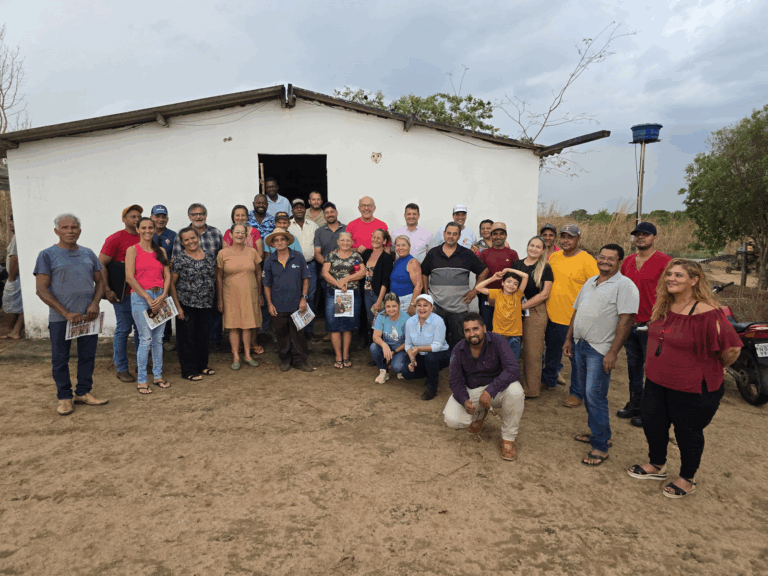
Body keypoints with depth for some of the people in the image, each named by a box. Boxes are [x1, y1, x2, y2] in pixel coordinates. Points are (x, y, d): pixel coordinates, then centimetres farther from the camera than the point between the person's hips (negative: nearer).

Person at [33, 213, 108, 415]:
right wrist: (66, 313, -14)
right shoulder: (47, 255, -3)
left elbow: (100, 281, 12)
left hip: (89, 316, 3)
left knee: (88, 356, 9)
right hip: (60, 318, -3)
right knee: (60, 359, 6)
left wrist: (95, 304, -7)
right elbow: (41, 289, -7)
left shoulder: (88, 253, 8)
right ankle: (65, 397, 19)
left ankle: (83, 392, 23)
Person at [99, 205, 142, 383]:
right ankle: (121, 369, 12)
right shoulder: (116, 239, -5)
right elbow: (101, 265, -7)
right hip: (124, 293, -5)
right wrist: (107, 290, -12)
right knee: (124, 329, 1)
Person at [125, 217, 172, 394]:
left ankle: (158, 376, 19)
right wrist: (148, 297, -11)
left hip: (160, 297, 4)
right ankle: (141, 380, 5)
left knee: (158, 339, 8)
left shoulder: (160, 251, 13)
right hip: (140, 297, -4)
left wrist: (163, 296, -7)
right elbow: (129, 277, -8)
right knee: (146, 339, -6)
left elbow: (167, 276, 8)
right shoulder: (133, 250, 1)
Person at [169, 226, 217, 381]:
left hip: (206, 304, 4)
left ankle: (202, 365, 29)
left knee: (203, 335, 13)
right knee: (187, 337, 3)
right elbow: (172, 284, -6)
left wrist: (214, 299, 11)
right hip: (186, 304, -4)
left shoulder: (209, 257, 6)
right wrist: (177, 306, -12)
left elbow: (214, 278, 16)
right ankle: (189, 370, 14)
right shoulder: (180, 260, -7)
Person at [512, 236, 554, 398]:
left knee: (532, 351, -1)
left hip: (535, 312, -3)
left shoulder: (545, 269, 0)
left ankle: (531, 389, 8)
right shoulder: (517, 264, 11)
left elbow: (544, 294, -6)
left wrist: (524, 305, -11)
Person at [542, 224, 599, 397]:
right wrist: (546, 305, 13)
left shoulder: (587, 260, -12)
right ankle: (549, 381, 41)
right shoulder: (553, 257, 6)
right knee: (552, 351, 22)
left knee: (576, 356, 6)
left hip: (573, 319, -6)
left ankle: (577, 393, 20)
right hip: (552, 315, 6)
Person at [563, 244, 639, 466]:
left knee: (595, 396, -7)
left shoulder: (625, 285, -10)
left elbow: (625, 321, -17)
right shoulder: (590, 282, 14)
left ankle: (601, 446, 5)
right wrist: (569, 339, 14)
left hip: (600, 350, -7)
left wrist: (613, 352, -20)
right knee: (586, 392, 15)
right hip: (579, 345, 8)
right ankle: (596, 433, 30)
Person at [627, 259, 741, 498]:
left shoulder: (706, 313, -25)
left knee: (688, 433, 12)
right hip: (657, 380, 8)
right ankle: (657, 465, 44)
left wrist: (712, 370, -4)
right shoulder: (662, 307, 0)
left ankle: (687, 479, 35)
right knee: (652, 422, 20)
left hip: (692, 388, -7)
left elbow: (732, 349, -19)